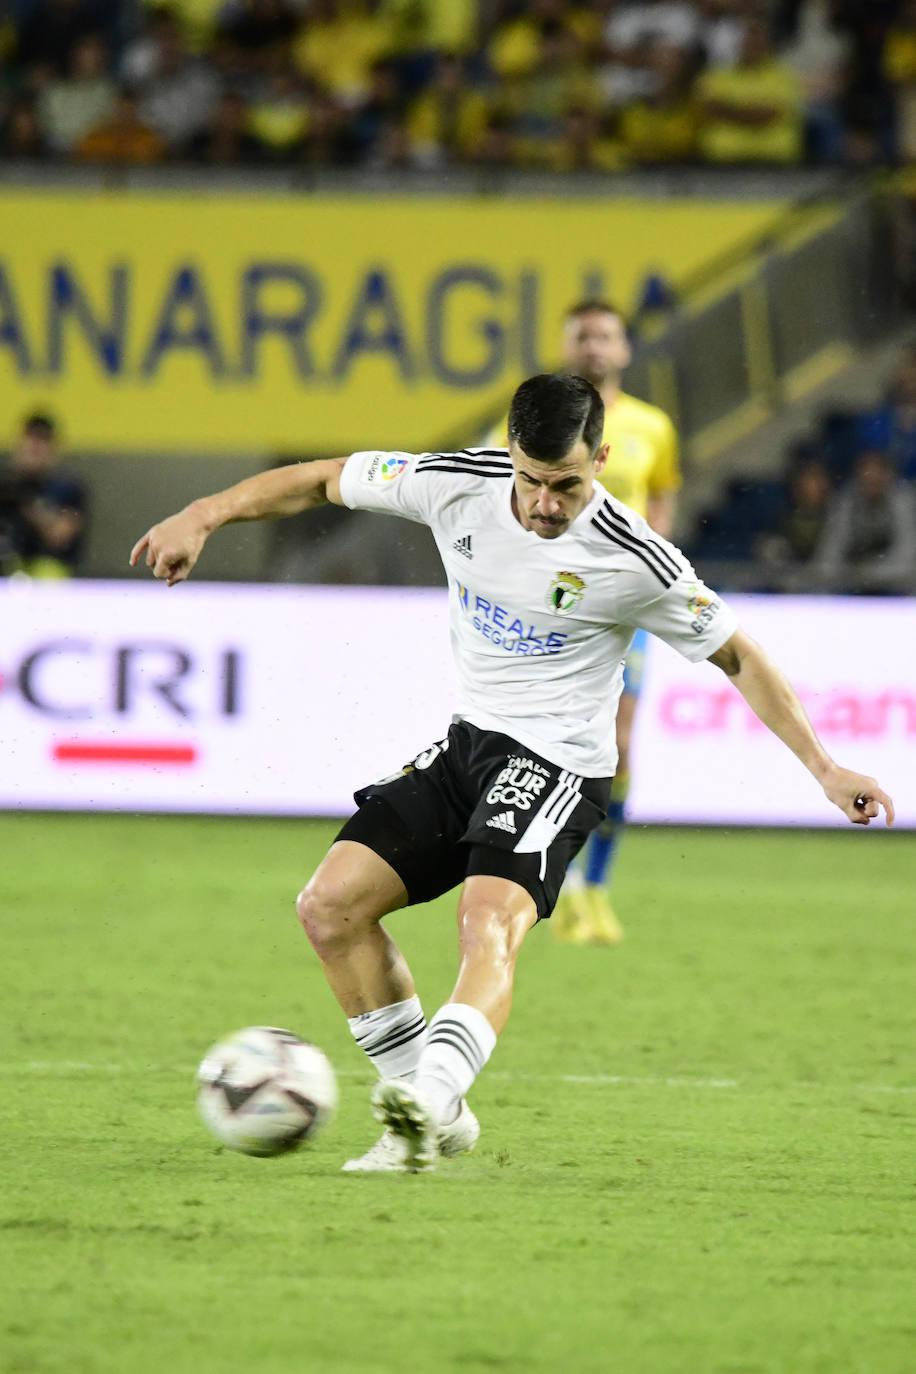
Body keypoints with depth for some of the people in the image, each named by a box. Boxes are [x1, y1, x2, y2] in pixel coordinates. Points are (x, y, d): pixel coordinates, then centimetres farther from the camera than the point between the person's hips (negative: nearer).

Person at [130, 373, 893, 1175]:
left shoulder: (634, 561, -15)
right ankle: (433, 1124, -1)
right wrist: (203, 516, 0)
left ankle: (427, 1099, -55)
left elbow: (738, 657, -2)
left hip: (557, 762, -6)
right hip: (467, 745, 6)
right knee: (331, 904, -7)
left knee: (491, 922, -32)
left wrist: (823, 768, -4)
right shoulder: (460, 486, -6)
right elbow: (324, 481, 7)